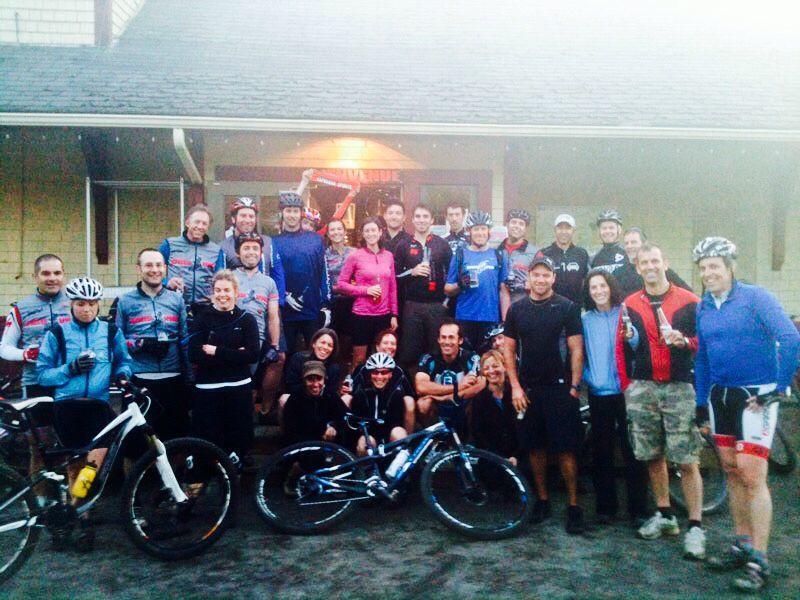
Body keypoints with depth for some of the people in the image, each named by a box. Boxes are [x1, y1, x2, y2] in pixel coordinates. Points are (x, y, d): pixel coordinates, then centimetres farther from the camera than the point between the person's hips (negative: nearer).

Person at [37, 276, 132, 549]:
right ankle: (83, 519, 19)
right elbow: (42, 374, 3)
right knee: (74, 465, 6)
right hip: (67, 405, 0)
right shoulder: (57, 334, 4)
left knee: (97, 454, -18)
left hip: (99, 404, 0)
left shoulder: (111, 332, 7)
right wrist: (71, 368, -12)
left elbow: (124, 360, 17)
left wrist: (122, 374, -4)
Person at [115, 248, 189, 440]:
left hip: (173, 379, 2)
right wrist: (140, 344, -13)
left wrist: (189, 375, 7)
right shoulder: (126, 302, 6)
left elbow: (185, 340, 10)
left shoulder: (176, 300, 10)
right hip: (139, 379, -1)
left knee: (177, 430, 4)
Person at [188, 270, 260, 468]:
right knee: (207, 442, -1)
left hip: (238, 387, 0)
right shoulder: (202, 318, 6)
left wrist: (216, 351, -12)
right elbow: (193, 354, -8)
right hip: (207, 389, 0)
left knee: (238, 440, 4)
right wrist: (234, 355, -13)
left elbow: (253, 354, -7)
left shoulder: (246, 319, 6)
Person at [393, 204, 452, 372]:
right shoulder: (403, 245, 5)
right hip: (412, 305, 0)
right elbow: (395, 276, 3)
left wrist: (448, 299, 1)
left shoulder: (442, 244, 6)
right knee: (409, 350, 2)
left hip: (437, 305, 0)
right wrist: (412, 271, -13)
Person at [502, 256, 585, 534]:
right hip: (527, 389, 3)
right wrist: (515, 386, 1)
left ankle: (573, 504, 6)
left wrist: (575, 386, -8)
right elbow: (508, 349, 8)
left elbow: (576, 349, -2)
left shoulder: (567, 307, -1)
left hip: (560, 388, -3)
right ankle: (542, 499, 21)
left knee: (566, 448, -4)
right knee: (535, 446, 9)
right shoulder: (517, 309, 7)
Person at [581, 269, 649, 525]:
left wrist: (630, 335, -28)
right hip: (598, 394, 2)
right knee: (601, 453, 9)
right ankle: (605, 506, 21)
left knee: (632, 451, -1)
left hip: (625, 391, -2)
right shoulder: (585, 320, 7)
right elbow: (579, 354, 11)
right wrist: (586, 378, -2)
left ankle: (638, 508, 10)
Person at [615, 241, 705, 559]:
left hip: (680, 388, -3)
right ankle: (664, 516, 25)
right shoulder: (630, 304, 10)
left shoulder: (688, 301, 2)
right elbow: (621, 348, 14)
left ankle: (695, 527, 3)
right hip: (643, 389, 3)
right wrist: (627, 386, 8)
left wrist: (684, 341, -17)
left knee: (687, 460, -5)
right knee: (653, 456, 10)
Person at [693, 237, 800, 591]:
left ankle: (759, 561, 1)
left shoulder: (755, 297, -10)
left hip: (755, 396, -6)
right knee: (732, 472, 12)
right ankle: (741, 545, 25)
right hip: (720, 394, 6)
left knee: (751, 475, -8)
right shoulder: (703, 307, 8)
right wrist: (701, 403, 13)